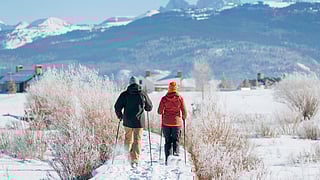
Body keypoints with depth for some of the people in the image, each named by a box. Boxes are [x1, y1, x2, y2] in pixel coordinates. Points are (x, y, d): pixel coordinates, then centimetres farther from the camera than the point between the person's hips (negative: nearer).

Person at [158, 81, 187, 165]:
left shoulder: (164, 98, -5)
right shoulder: (180, 98, -6)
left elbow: (159, 111, -2)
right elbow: (184, 111, -3)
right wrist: (184, 117, 18)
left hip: (166, 123, 1)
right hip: (177, 122, -1)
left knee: (168, 141, 10)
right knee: (176, 140, 10)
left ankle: (167, 158, 4)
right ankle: (176, 152, -15)